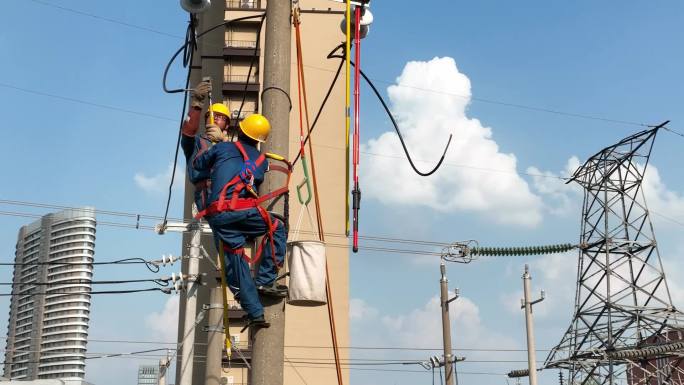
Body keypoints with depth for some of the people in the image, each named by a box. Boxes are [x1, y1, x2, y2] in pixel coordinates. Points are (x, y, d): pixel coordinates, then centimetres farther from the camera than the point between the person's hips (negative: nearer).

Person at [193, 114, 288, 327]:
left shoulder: (223, 148, 17)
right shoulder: (262, 160, 21)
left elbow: (198, 164, 27)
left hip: (217, 216, 1)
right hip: (244, 209, -1)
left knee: (235, 261, 7)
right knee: (278, 230, 22)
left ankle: (255, 311, 4)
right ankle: (265, 281, 11)